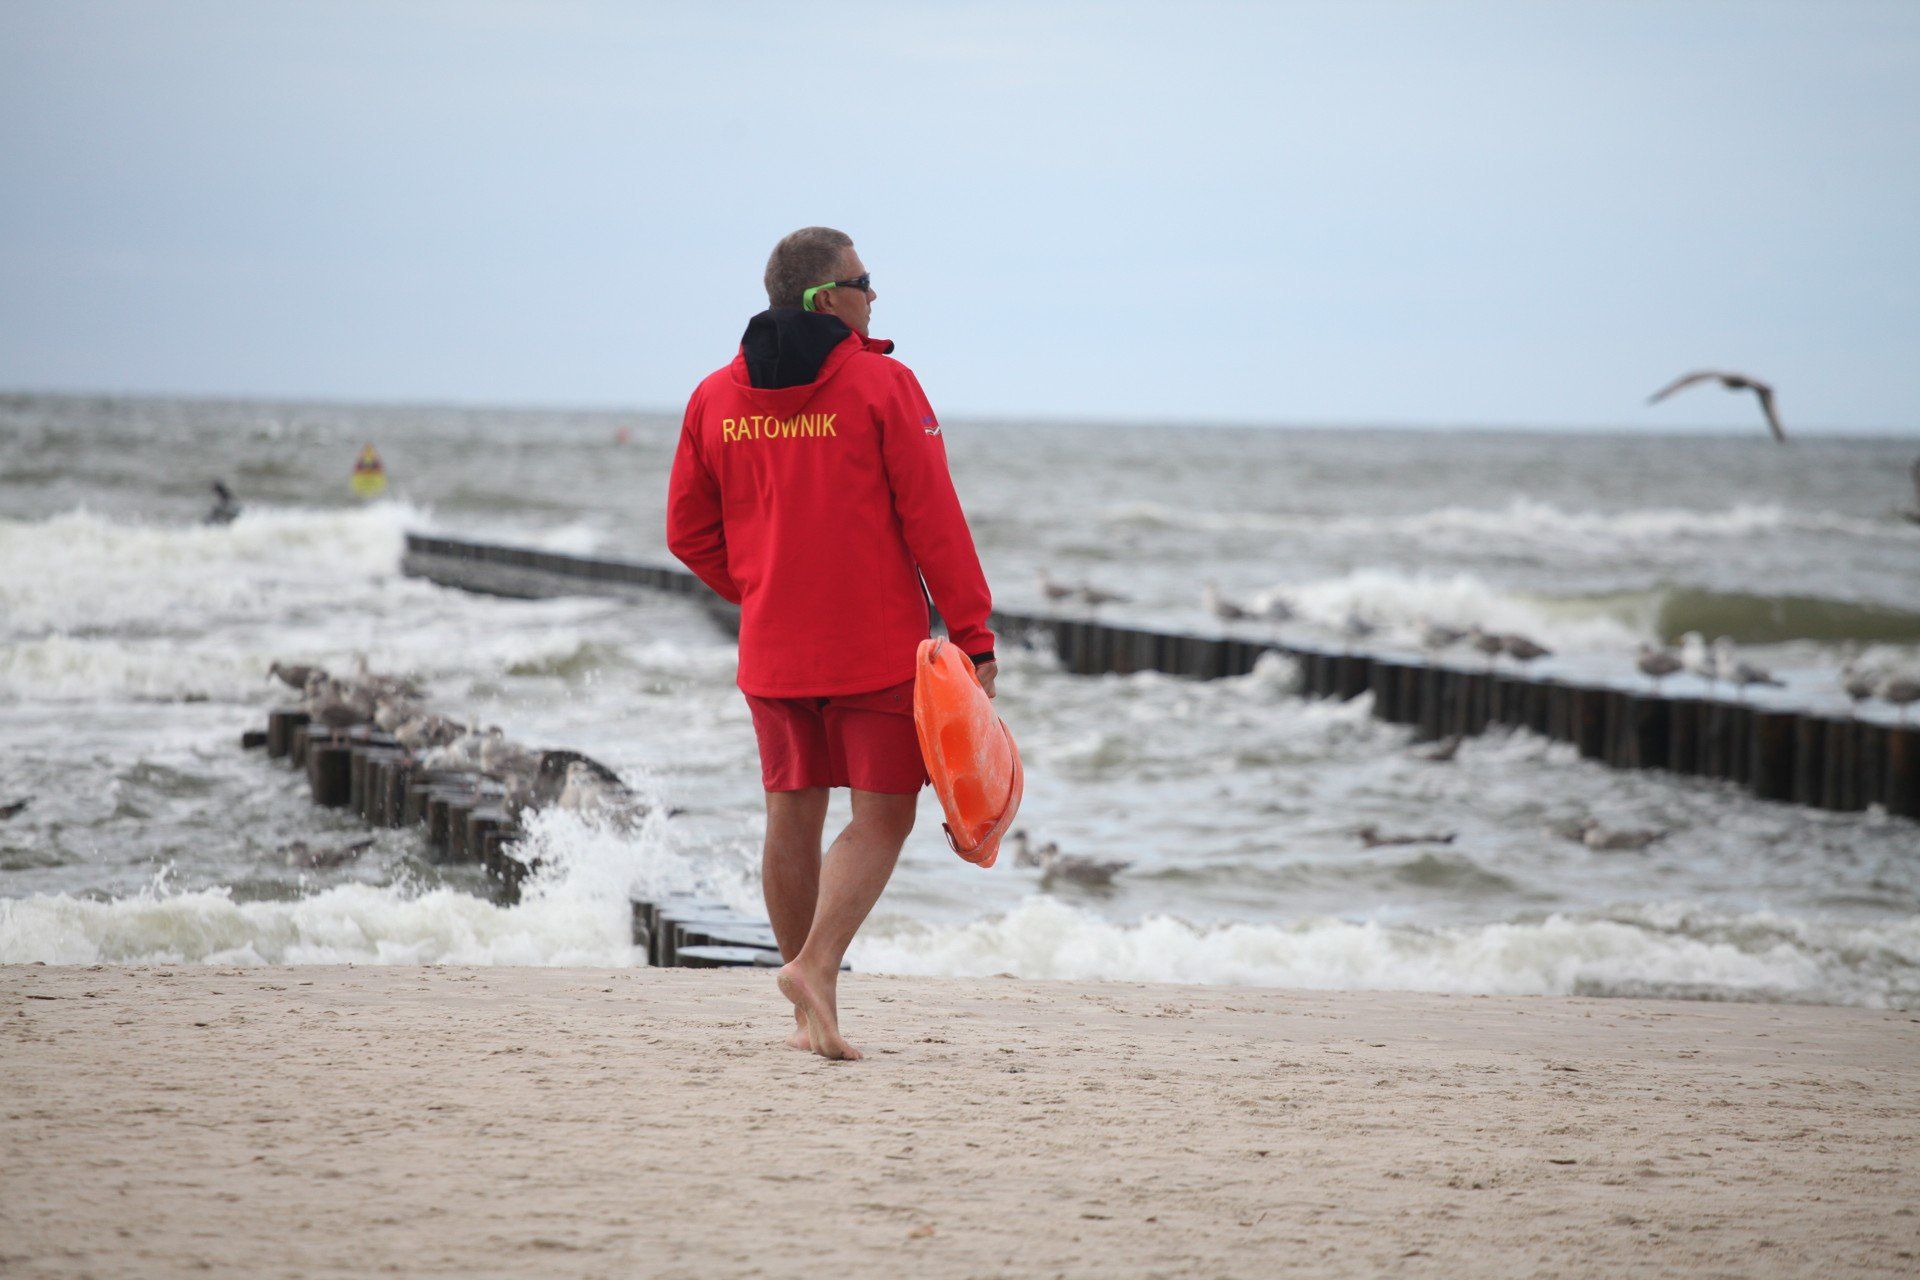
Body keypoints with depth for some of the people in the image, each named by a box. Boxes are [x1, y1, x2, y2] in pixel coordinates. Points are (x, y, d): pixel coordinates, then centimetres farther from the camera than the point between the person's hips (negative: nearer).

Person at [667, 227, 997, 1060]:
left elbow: (690, 534, 10)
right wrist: (974, 638, -7)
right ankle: (817, 964, -18)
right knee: (882, 816, 2)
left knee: (792, 817, 11)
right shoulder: (882, 387, -9)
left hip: (772, 649, 5)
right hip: (877, 645, -5)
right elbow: (933, 524, -11)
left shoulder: (716, 398, 5)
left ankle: (812, 1015, 17)